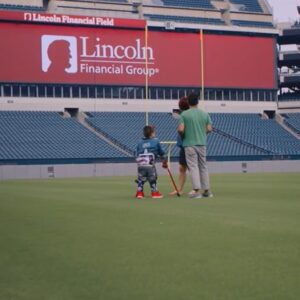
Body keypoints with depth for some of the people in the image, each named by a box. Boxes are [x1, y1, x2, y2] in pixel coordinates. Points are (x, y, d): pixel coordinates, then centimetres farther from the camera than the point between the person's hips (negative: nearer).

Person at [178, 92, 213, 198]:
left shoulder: (184, 114, -6)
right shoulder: (205, 114, 3)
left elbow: (180, 129, -13)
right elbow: (209, 129, 1)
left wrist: (183, 136, 8)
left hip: (189, 144, -3)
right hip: (202, 143, 3)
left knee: (193, 166, -3)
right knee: (203, 166, 12)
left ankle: (197, 190, -14)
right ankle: (206, 190, 15)